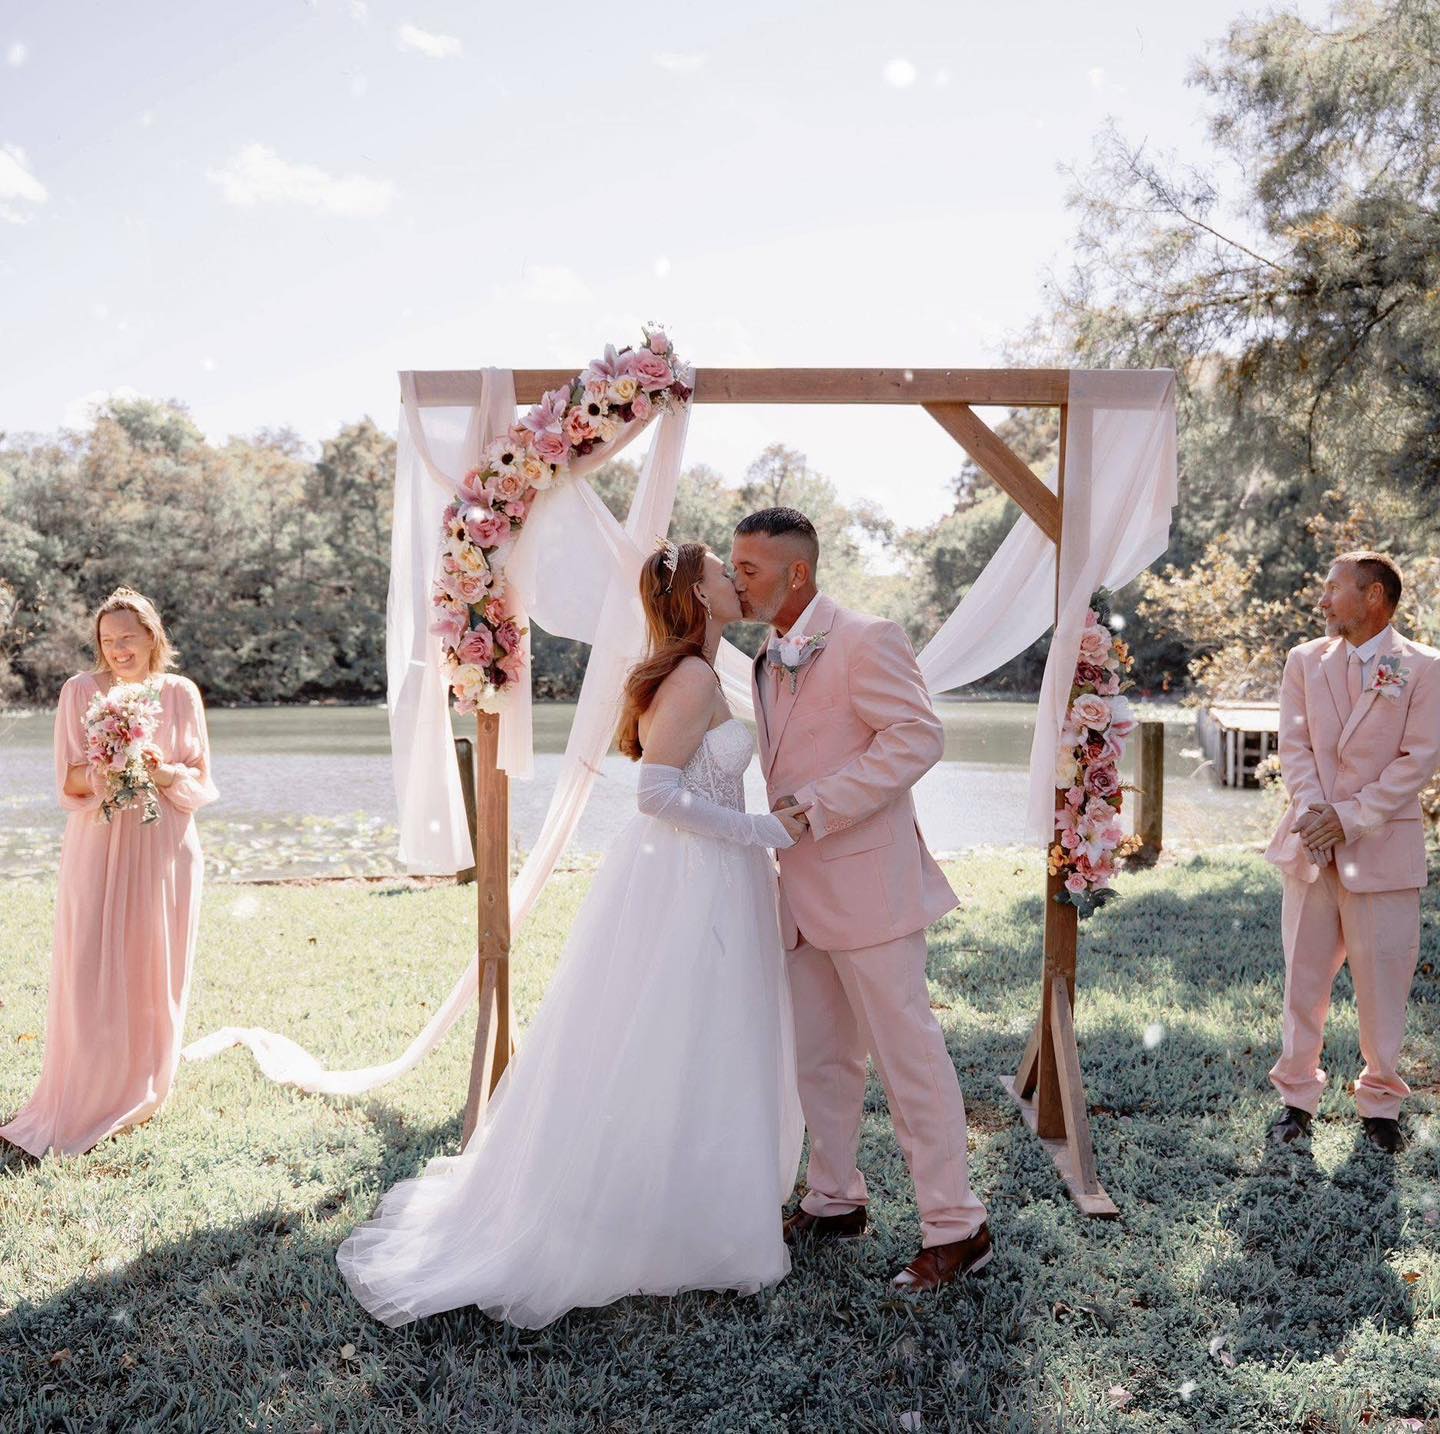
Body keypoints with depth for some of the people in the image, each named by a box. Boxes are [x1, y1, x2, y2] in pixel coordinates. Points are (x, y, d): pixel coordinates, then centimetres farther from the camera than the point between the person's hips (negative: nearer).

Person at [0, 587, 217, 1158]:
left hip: (162, 849, 1)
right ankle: (82, 1103, 8)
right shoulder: (80, 691, 1)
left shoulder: (180, 693, 3)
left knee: (154, 972, 6)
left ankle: (138, 1092, 22)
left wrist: (163, 773, -16)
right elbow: (68, 778, 1)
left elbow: (201, 776, 5)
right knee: (91, 971, -3)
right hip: (98, 848, -1)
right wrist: (108, 772, -19)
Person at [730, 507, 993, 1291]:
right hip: (804, 889, 9)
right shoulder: (770, 661, 14)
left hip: (866, 884, -9)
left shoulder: (864, 640, -12)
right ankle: (834, 1200, 32)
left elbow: (918, 735, -20)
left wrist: (816, 806, -23)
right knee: (819, 1057, 16)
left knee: (908, 1054, -1)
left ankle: (956, 1228, 10)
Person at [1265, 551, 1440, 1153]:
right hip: (1311, 844, 3)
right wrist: (1313, 811, -12)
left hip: (1383, 847, -3)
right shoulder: (1305, 660, 9)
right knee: (1304, 976, 8)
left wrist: (1351, 817, -14)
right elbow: (1293, 745, 3)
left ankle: (1380, 1104, 19)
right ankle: (1296, 1097, 19)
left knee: (1383, 980, 3)